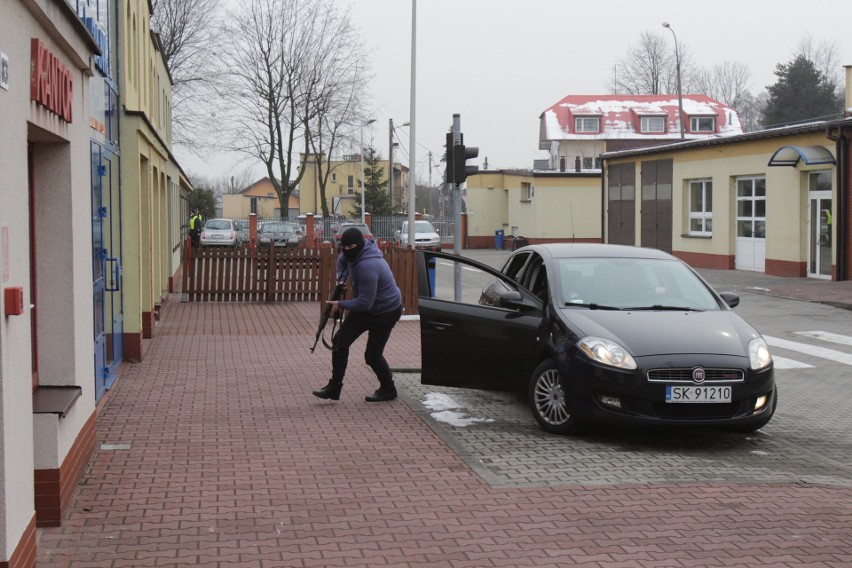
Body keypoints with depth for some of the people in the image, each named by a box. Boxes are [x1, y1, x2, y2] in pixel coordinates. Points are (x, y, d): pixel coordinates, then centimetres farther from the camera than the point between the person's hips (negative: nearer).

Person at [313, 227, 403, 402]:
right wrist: (340, 275, 0)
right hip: (365, 309, 9)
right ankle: (334, 387, 5)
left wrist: (340, 305, -22)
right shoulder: (353, 253, -6)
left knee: (372, 355, -2)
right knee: (340, 341, 0)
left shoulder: (367, 266, -35)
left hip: (385, 312, -9)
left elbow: (365, 303, -33)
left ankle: (388, 390, 21)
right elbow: (342, 260, 20)